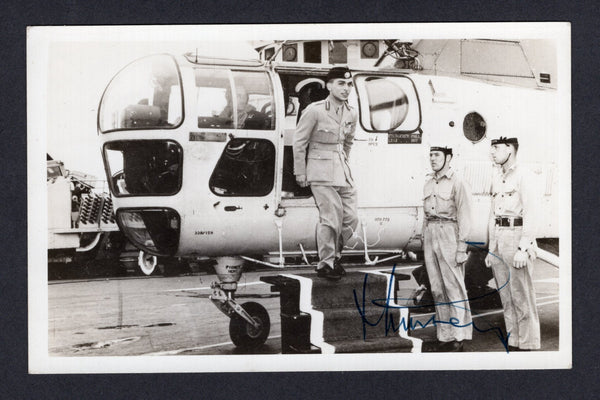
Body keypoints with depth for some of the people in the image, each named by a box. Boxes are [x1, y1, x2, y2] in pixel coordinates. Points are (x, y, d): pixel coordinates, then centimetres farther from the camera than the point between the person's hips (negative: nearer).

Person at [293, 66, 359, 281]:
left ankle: (333, 255, 25)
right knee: (331, 218, -9)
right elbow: (299, 141, -7)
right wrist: (300, 172, -5)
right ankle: (325, 264, 5)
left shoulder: (351, 114, 7)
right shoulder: (315, 110, -12)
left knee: (351, 218, 5)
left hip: (342, 171, 7)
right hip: (321, 172, -7)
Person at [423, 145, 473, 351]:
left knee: (454, 288, -3)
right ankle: (445, 334, 14)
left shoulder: (457, 183, -7)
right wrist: (423, 241, 15)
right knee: (438, 289, 8)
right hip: (431, 237, 7)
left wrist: (461, 248, -14)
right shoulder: (429, 183, 14)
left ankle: (458, 337, 3)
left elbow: (464, 217, -9)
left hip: (449, 236, -7)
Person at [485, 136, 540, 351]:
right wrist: (491, 249, 17)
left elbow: (529, 214, -13)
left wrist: (523, 249, -19)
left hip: (517, 235, -8)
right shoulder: (497, 178, 15)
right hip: (498, 238, 8)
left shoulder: (522, 176, -8)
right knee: (506, 297, 10)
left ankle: (527, 346, 2)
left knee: (522, 297, -4)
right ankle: (513, 343, 17)